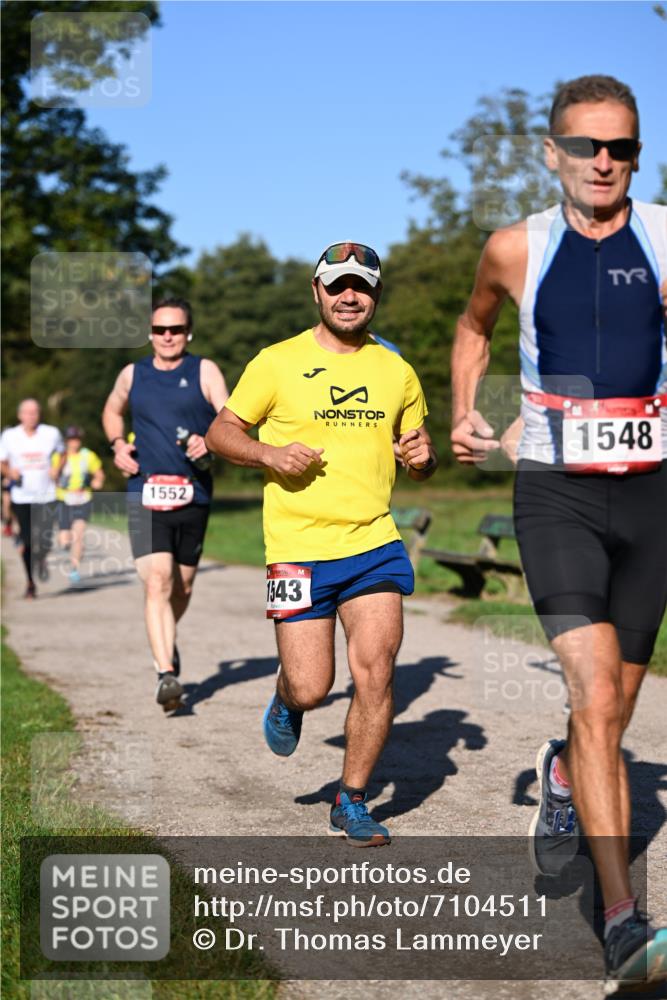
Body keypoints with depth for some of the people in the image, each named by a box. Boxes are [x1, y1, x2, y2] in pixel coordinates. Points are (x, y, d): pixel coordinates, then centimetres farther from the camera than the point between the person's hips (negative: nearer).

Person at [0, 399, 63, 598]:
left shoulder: (51, 433, 0)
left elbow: (61, 453, 18)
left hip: (46, 496, 0)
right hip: (21, 497, 0)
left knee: (46, 541, -6)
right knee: (27, 542, -2)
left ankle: (41, 559, 32)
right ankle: (30, 582, 17)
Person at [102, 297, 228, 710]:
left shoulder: (204, 371, 3)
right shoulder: (133, 375, 10)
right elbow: (112, 411, 29)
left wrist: (210, 443, -26)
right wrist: (118, 444, 9)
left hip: (194, 494, 0)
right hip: (146, 494, 0)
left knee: (182, 587, 13)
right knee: (157, 582, -17)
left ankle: (168, 643, 43)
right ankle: (167, 674, -22)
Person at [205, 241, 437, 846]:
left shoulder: (396, 371, 11)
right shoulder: (277, 363, 0)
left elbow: (416, 450, 22)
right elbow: (221, 432, 5)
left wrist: (423, 456, -3)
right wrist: (269, 454, -14)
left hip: (375, 543, 3)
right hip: (298, 548, -2)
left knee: (376, 671, -9)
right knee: (312, 689, -4)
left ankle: (352, 803, 9)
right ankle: (286, 701, 35)